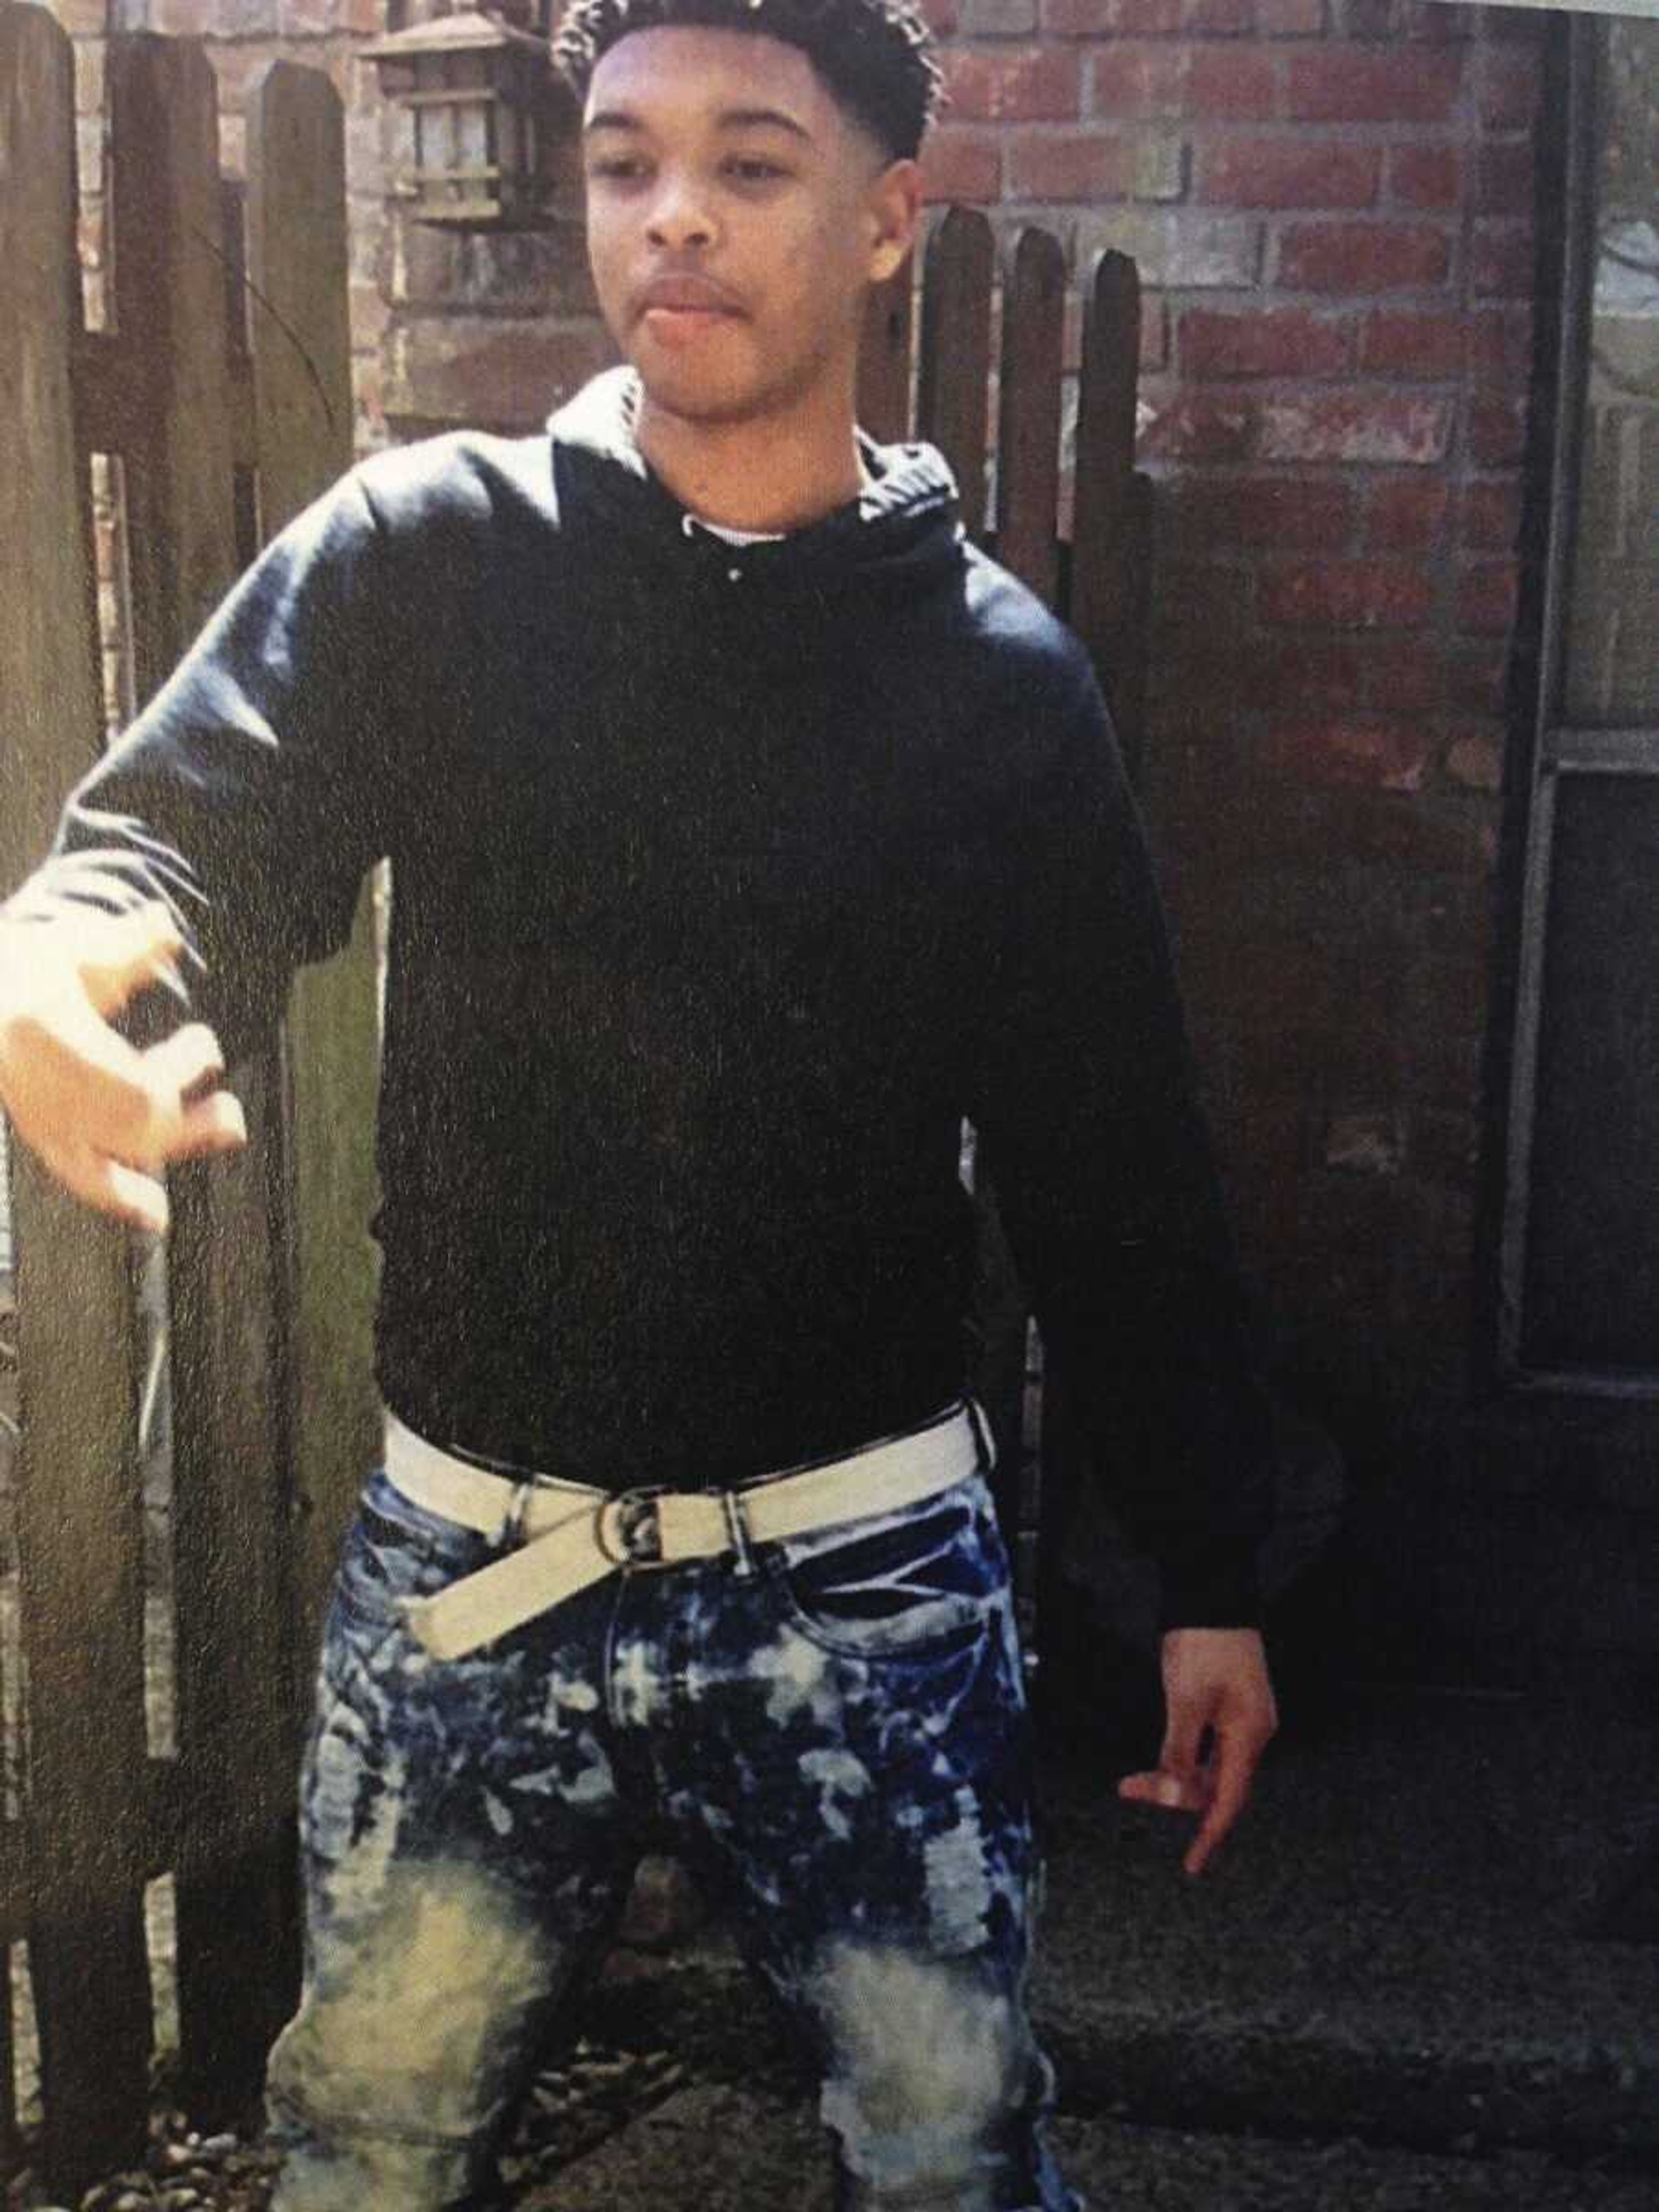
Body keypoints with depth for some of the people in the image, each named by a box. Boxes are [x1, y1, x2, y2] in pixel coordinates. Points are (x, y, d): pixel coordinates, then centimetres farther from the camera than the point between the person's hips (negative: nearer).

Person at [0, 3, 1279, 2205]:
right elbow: (186, 830, -14)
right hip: (469, 1552, 1)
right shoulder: (423, 561, -3)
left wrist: (1212, 1580, 4)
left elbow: (1117, 1171, 2)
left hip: (864, 1561, 0)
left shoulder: (1001, 677, -3)